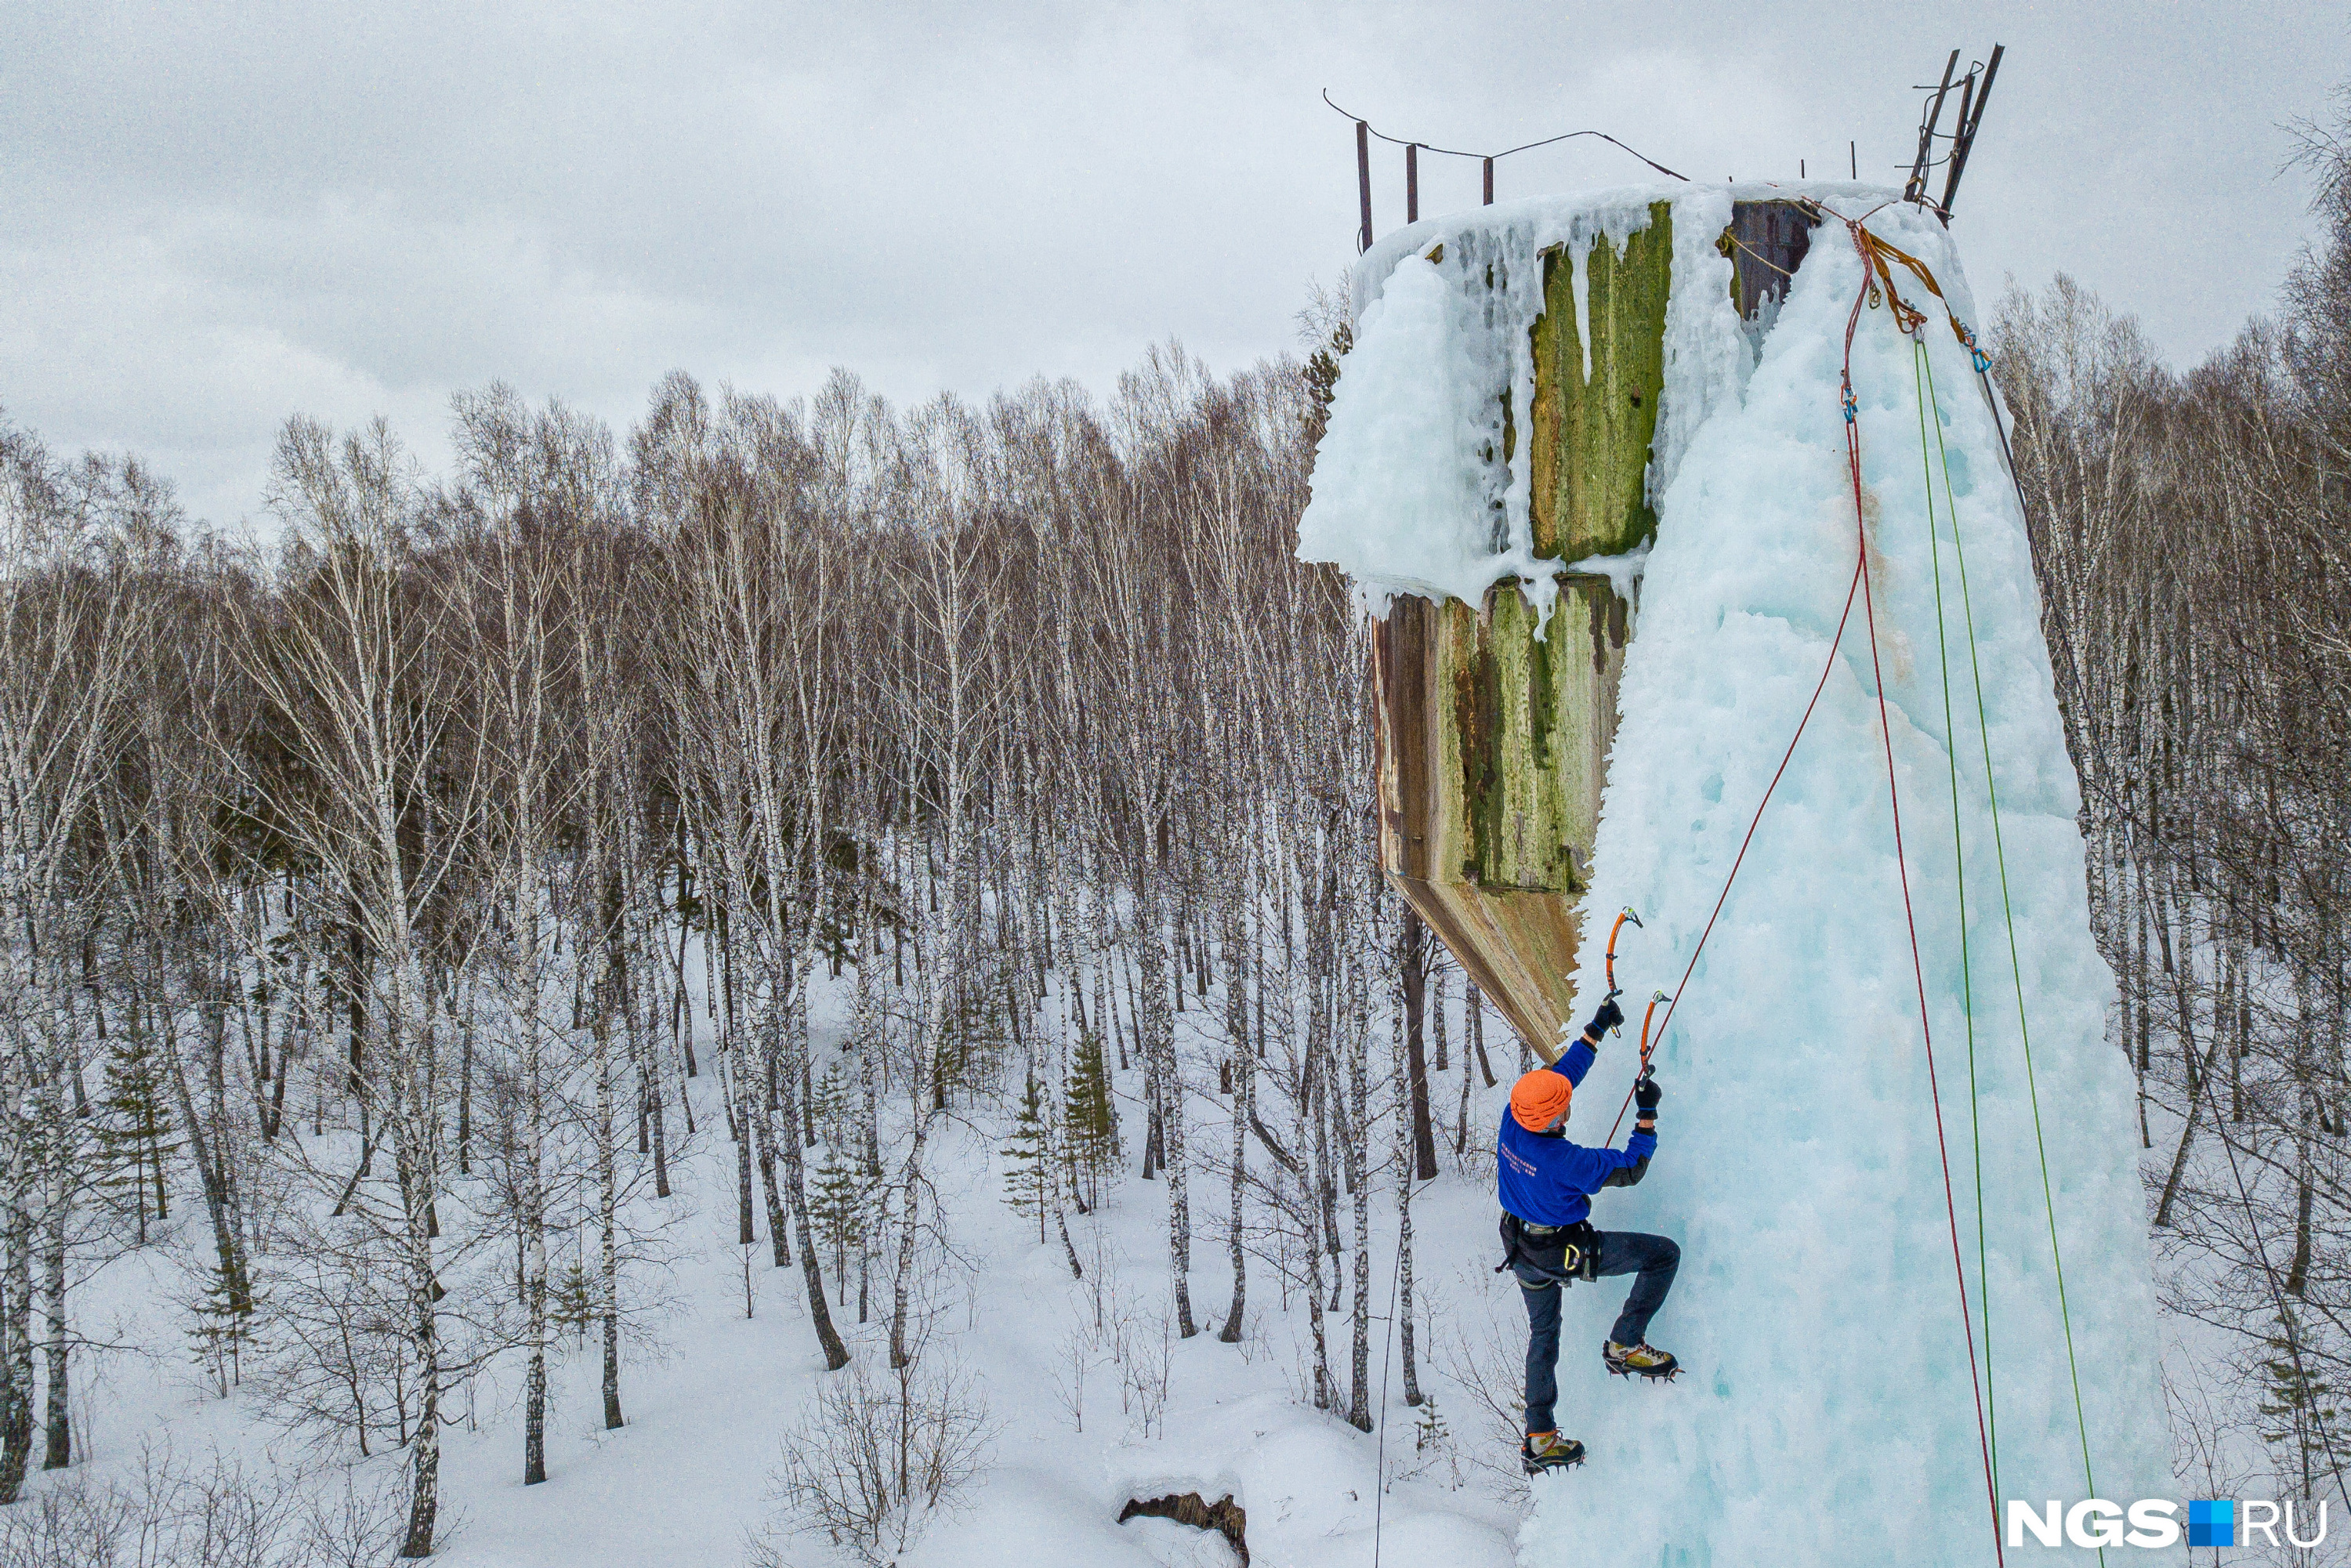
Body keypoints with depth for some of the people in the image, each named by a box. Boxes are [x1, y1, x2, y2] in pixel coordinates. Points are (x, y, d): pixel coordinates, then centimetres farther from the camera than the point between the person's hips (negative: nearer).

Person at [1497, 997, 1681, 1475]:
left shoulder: (1513, 1122, -15)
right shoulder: (1563, 1160, -34)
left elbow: (1564, 1069, 1)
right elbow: (1631, 1169, -21)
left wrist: (1596, 1029, 9)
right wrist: (1648, 1115, -14)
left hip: (1522, 1247, 8)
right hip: (1563, 1252, -8)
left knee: (1543, 1332, 24)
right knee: (1664, 1255, -1)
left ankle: (1539, 1439, 30)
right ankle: (1625, 1345, 7)